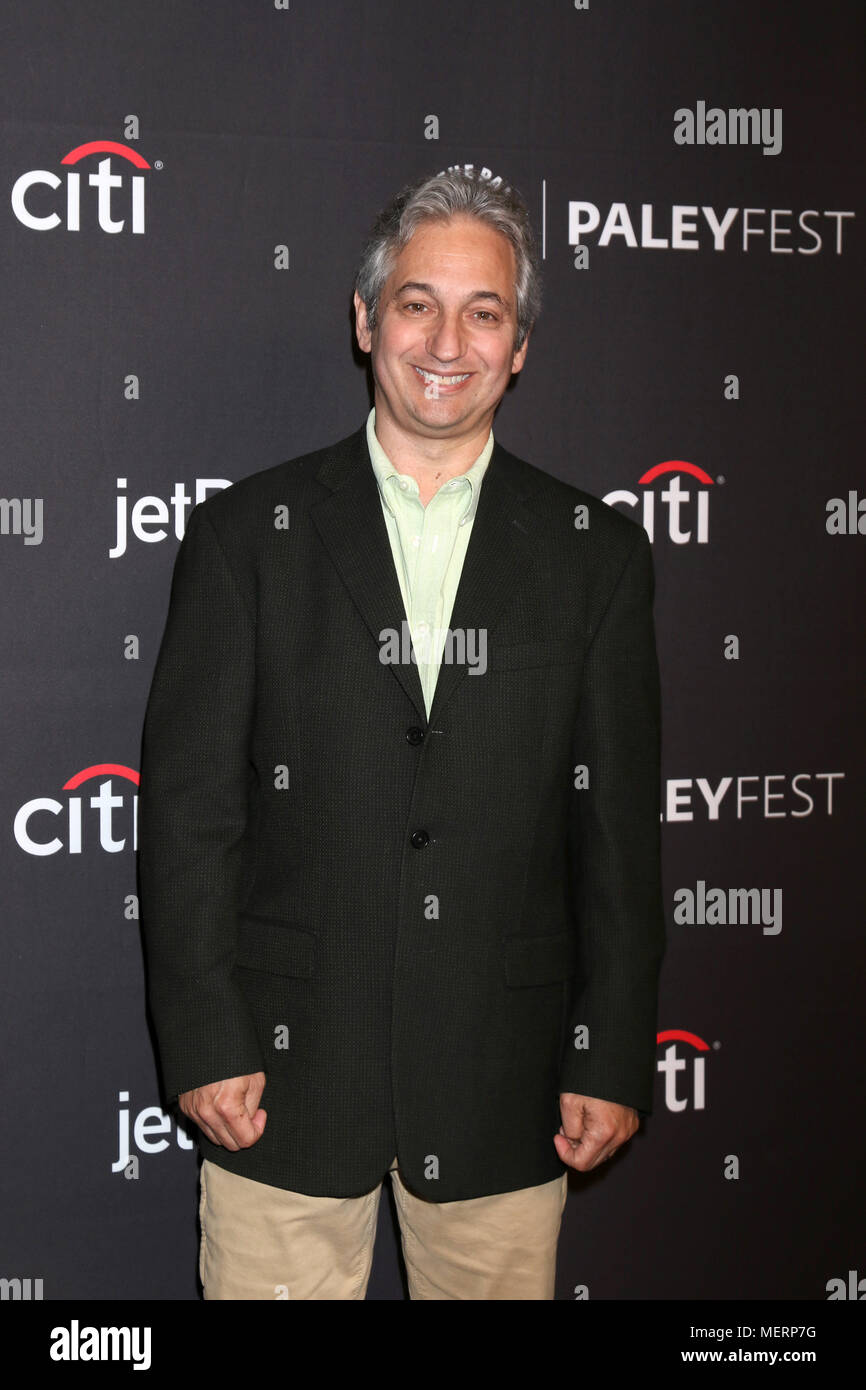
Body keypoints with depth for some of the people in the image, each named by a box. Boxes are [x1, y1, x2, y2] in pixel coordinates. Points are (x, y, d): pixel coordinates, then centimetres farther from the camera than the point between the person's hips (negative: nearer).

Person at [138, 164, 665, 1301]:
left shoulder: (596, 552, 4)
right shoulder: (246, 534, 1)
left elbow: (620, 826, 3)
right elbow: (188, 808, -1)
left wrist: (614, 1059, 0)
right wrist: (205, 1044, -6)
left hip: (505, 1084, 1)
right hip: (286, 1077, -1)